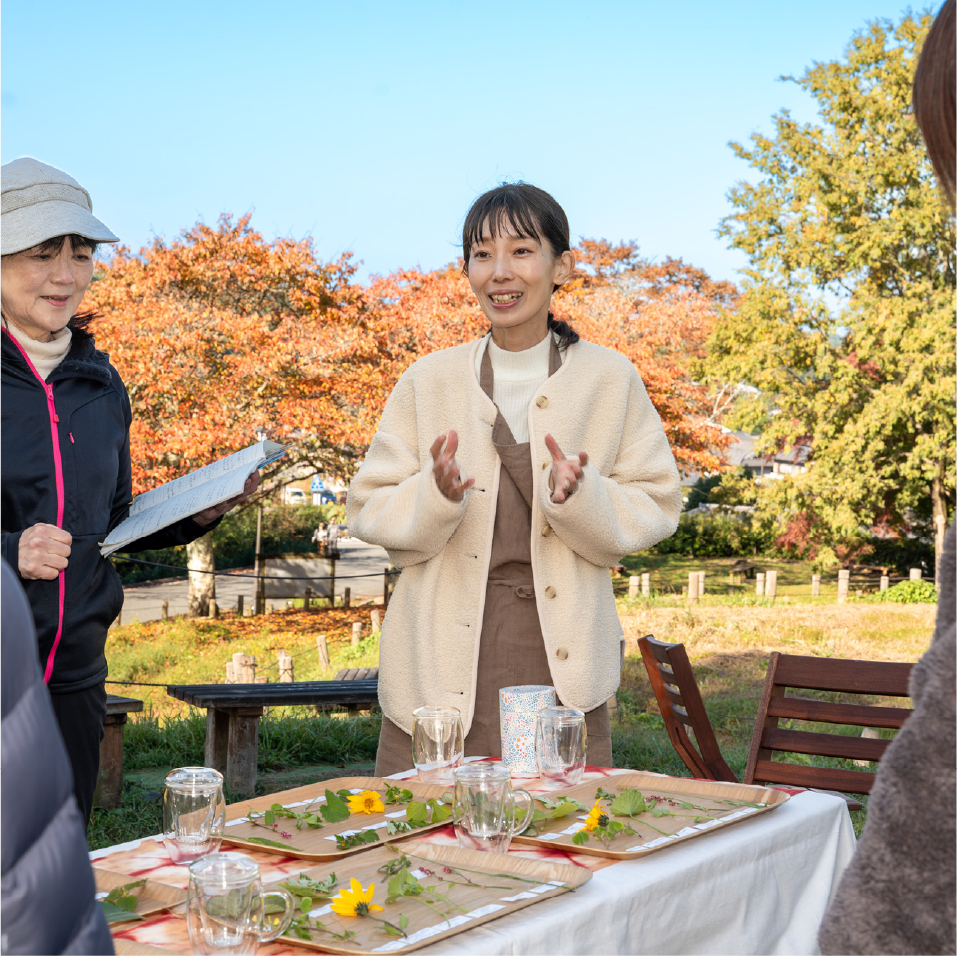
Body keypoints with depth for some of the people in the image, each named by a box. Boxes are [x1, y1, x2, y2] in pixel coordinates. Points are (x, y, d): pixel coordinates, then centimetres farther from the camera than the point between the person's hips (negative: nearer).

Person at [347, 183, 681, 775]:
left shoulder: (611, 380, 4)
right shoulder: (429, 381, 5)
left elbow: (654, 509, 4)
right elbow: (369, 514, 5)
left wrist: (581, 497, -16)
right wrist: (435, 497, -15)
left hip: (562, 660, 0)